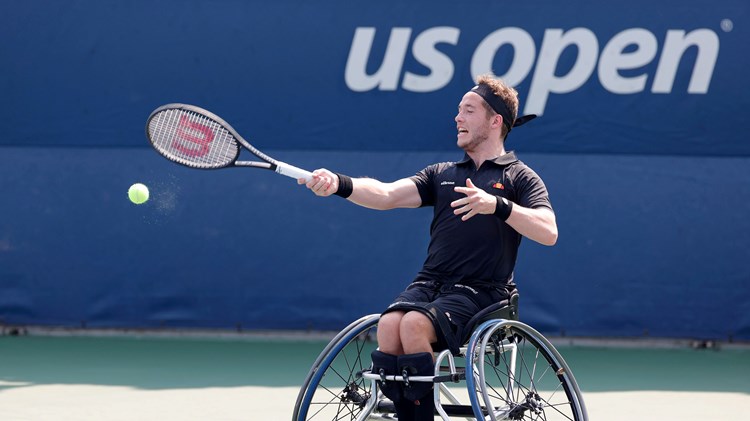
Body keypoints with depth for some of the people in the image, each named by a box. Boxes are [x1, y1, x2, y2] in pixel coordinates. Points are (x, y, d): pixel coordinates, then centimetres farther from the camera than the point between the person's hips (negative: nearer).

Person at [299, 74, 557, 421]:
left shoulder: (520, 177, 6)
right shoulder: (442, 174, 21)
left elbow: (548, 233, -11)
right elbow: (386, 195, 7)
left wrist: (498, 205, -25)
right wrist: (340, 184, -12)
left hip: (480, 291, -4)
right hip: (429, 283, 5)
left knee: (414, 324, -32)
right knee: (388, 325, -27)